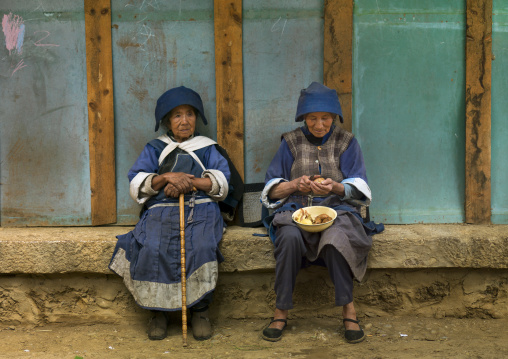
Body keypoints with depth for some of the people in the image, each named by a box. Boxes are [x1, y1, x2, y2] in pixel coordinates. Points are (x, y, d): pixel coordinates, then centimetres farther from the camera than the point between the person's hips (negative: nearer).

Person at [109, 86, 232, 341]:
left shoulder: (207, 148, 20)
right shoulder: (154, 149, 18)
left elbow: (222, 182, 5)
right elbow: (136, 186, 5)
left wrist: (190, 181, -10)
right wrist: (167, 178, -13)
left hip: (200, 210, 0)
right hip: (161, 212, 0)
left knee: (201, 247, -32)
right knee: (152, 249, -30)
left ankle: (200, 310, -16)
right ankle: (159, 311, -13)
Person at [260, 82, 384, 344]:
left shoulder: (346, 142, 11)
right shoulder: (291, 142, 12)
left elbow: (358, 189, 3)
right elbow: (271, 189, 9)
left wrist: (335, 187, -18)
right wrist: (296, 184, -12)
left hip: (336, 209, 0)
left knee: (335, 238, -36)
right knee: (290, 237, -34)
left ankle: (348, 309, -23)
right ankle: (281, 311, -23)